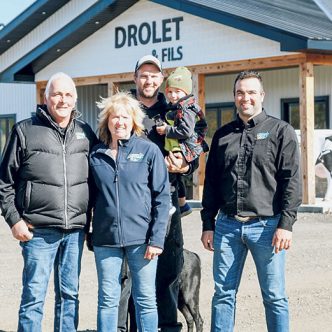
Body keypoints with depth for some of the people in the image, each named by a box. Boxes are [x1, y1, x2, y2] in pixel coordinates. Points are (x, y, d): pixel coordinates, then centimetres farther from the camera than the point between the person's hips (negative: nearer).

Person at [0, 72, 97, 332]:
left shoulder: (86, 133, 10)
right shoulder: (25, 131, 1)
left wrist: (89, 219, 8)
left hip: (76, 231, 3)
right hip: (39, 230, -3)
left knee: (69, 294, 11)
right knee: (34, 295, -2)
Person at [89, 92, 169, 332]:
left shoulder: (149, 151, -1)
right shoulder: (96, 155, 7)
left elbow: (162, 196, -3)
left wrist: (157, 239, -10)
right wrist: (88, 233, 8)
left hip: (141, 238, -2)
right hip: (105, 239, 2)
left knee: (146, 300, 4)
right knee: (108, 300, 7)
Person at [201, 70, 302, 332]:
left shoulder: (281, 131, 2)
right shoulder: (223, 135, 14)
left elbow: (292, 181, -5)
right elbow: (211, 183, 17)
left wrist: (286, 224, -12)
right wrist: (208, 225, 11)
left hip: (267, 226, -4)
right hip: (227, 225, 4)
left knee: (275, 297, 2)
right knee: (223, 294, 6)